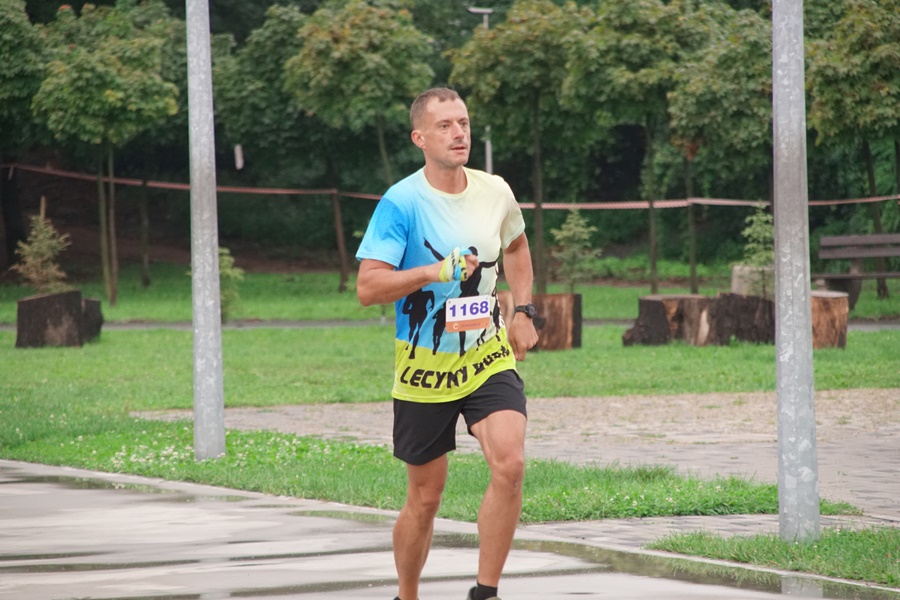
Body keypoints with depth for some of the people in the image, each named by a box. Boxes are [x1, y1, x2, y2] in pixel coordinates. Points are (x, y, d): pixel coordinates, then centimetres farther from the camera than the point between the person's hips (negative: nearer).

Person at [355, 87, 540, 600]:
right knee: (426, 497, 6)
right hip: (425, 367, -3)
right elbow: (368, 287, -20)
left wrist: (523, 312, 15)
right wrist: (433, 272, -31)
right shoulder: (401, 203, -14)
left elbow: (516, 247, 24)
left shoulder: (495, 192, 1)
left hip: (489, 357, 3)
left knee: (510, 464, -20)